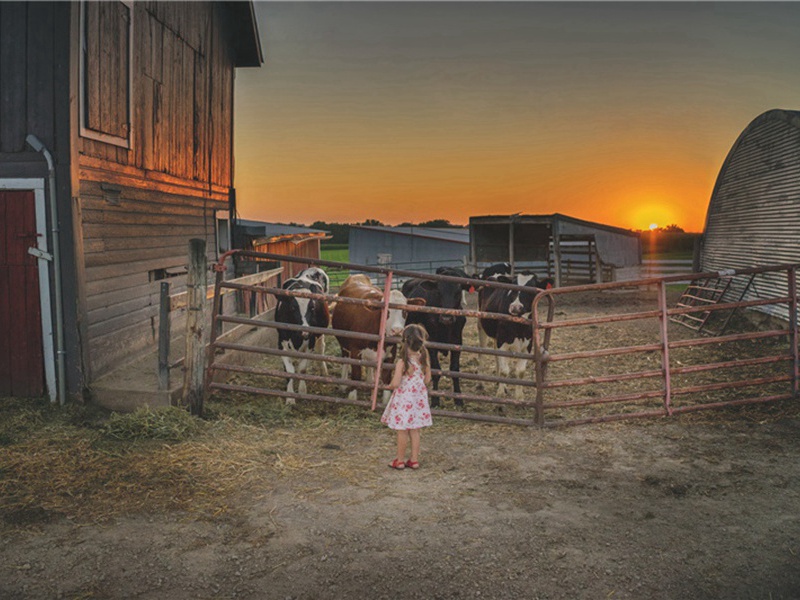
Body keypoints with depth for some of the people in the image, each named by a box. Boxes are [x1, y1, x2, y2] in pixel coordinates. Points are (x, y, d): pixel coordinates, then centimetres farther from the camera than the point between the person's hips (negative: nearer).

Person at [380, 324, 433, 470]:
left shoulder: (402, 362, -22)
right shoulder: (424, 359, -6)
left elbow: (395, 383, -23)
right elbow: (427, 379, 2)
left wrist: (390, 385, -1)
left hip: (403, 399, -5)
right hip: (418, 398, 5)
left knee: (402, 431, 7)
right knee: (414, 430, 16)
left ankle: (400, 460, 19)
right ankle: (414, 460, 23)